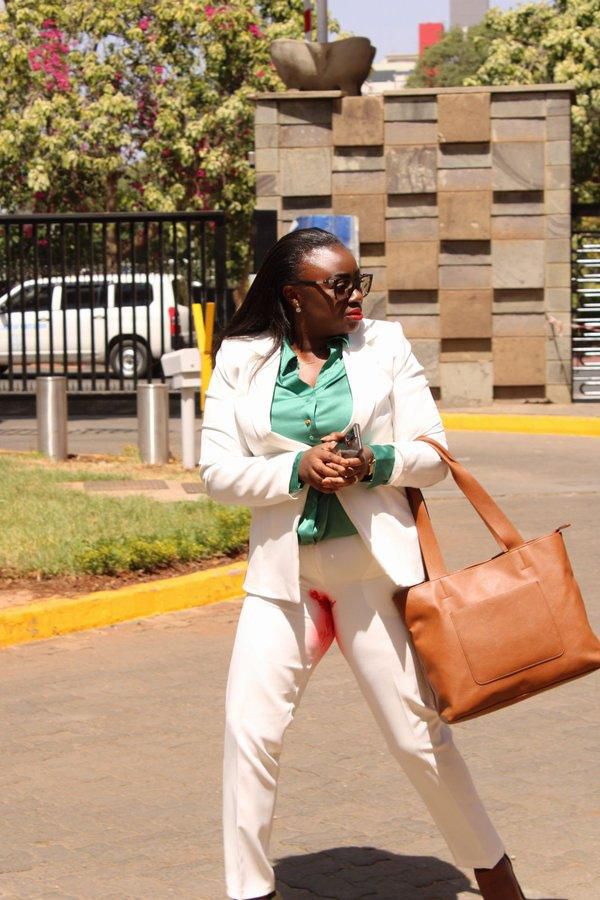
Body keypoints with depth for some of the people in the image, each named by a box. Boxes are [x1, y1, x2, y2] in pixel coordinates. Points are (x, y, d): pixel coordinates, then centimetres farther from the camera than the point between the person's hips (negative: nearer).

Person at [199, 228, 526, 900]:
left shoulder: (385, 346, 3)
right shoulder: (241, 359, 3)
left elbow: (433, 456, 2)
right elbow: (217, 470, -3)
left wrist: (378, 462, -18)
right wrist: (298, 468, -18)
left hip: (373, 568, -1)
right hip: (282, 571, 1)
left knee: (418, 733, 5)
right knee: (249, 732, -8)